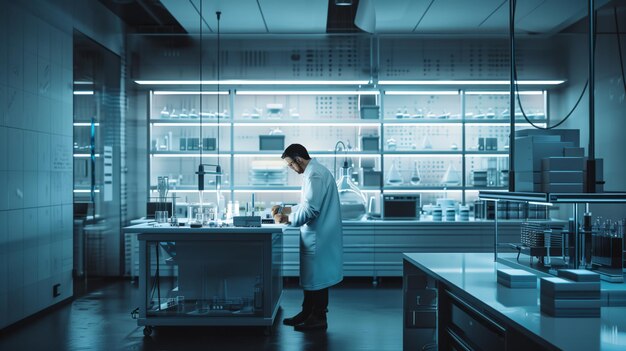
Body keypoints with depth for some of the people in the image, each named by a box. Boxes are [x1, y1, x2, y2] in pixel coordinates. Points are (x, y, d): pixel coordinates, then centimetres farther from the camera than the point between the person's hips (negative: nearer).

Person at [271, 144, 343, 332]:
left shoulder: (314, 175, -19)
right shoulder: (313, 172, 14)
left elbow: (310, 210, -23)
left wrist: (287, 219, -11)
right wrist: (285, 209, 14)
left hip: (319, 236, -10)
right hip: (316, 235, 10)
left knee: (316, 276, 0)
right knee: (310, 275, 16)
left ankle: (318, 318, 11)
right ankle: (307, 313, 27)